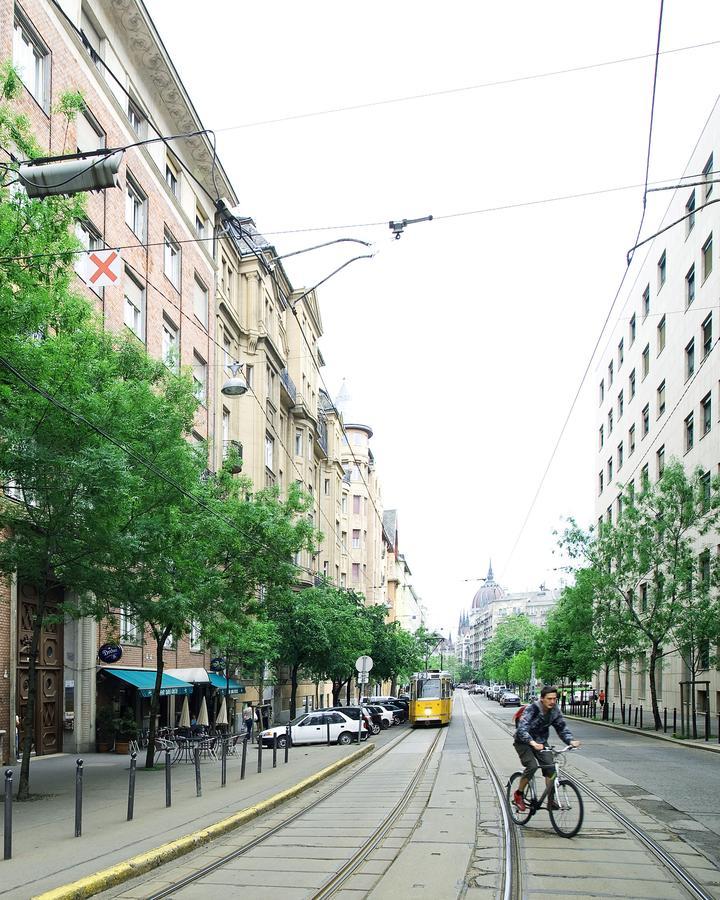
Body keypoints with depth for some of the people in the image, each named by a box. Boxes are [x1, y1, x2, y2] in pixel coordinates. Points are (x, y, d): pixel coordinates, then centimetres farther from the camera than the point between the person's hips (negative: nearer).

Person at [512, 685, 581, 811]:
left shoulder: (554, 711, -9)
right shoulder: (532, 709, -27)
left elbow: (562, 727, -3)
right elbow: (522, 729, -38)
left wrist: (571, 741, -23)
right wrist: (533, 743, -54)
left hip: (540, 742, 5)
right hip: (524, 743, -5)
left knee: (550, 767, -12)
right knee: (532, 766, -24)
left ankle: (551, 798, 2)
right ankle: (518, 794, -5)